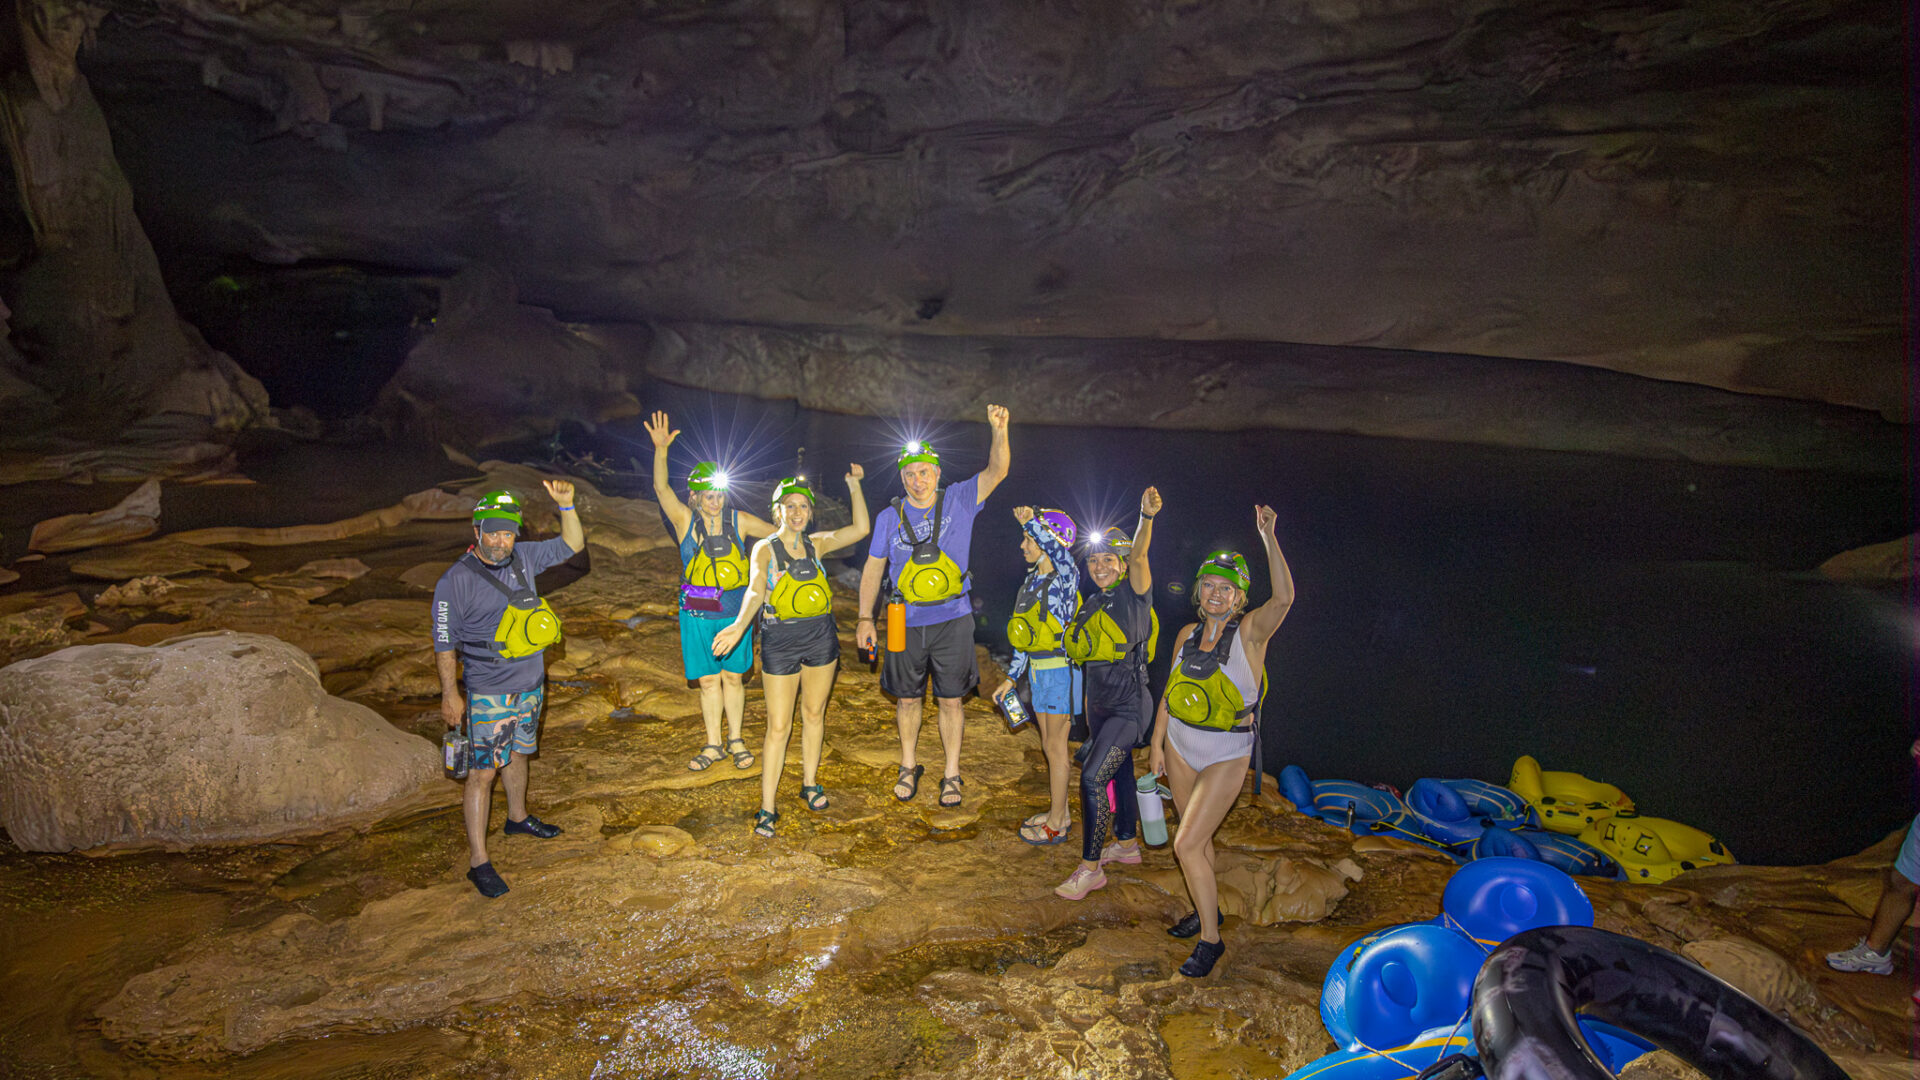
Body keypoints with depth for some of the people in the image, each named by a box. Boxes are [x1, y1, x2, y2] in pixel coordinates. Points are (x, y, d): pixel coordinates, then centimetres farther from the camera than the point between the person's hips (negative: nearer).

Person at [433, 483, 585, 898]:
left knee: (516, 753, 23)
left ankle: (518, 817, 44)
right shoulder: (456, 581, -16)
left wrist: (566, 505, -6)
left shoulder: (524, 558, 0)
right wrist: (449, 694, -11)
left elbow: (572, 545, 10)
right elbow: (445, 643, -11)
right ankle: (478, 861, 2)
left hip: (531, 683, 6)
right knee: (483, 771, -4)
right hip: (489, 693, -6)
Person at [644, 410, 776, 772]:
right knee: (708, 680, 7)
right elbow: (662, 488, -17)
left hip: (735, 611, 1)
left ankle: (735, 739, 24)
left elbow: (779, 534, 11)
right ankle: (713, 745, 20)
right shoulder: (685, 521, -4)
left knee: (733, 677, 10)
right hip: (698, 613, -1)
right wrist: (660, 450, -31)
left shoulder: (739, 521, 1)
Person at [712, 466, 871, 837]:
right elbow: (755, 591, -17)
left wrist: (854, 485, -2)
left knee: (814, 713, 14)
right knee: (778, 726, -3)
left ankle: (809, 784, 32)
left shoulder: (816, 544, 7)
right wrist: (740, 625, -34)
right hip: (780, 639, -3)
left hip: (821, 634, 3)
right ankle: (767, 807, 5)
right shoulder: (765, 549, -2)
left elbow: (861, 529, -1)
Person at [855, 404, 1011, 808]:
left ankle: (951, 774, 21)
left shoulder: (958, 501, -1)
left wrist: (999, 430, -30)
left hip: (952, 621, -1)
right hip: (907, 623, 1)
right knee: (907, 699, 12)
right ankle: (909, 767, 32)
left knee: (950, 700, 7)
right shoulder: (890, 518, 3)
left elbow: (996, 472, -13)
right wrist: (865, 618, 4)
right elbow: (873, 568, 9)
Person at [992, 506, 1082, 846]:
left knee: (1056, 745, 1)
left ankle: (1056, 825, 12)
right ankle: (1059, 813, 28)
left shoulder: (1066, 577, -13)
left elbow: (1059, 551, -39)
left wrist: (1032, 521, -40)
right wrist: (1012, 677, 16)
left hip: (1061, 671, -8)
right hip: (1039, 670, 8)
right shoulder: (1032, 581, 10)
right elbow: (1026, 634, 15)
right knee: (1049, 745, 15)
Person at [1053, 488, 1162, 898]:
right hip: (1099, 703, 8)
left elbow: (1139, 557, -31)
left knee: (1092, 778, -13)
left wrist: (1147, 516, -46)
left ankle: (1091, 868, -4)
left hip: (1128, 706, -8)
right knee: (1118, 772, 20)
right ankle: (1127, 844, 38)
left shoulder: (1133, 594, -11)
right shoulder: (1093, 603, 10)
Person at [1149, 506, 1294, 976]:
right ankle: (1208, 909, 42)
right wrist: (1157, 742, 11)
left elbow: (1284, 597, -33)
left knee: (1186, 845, -10)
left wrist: (1268, 536, -37)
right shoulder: (1188, 634, 2)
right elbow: (1170, 691, 11)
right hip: (1180, 744, 6)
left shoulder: (1250, 631, -14)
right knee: (1197, 837, 20)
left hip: (1226, 755, -6)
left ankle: (1210, 941, 7)